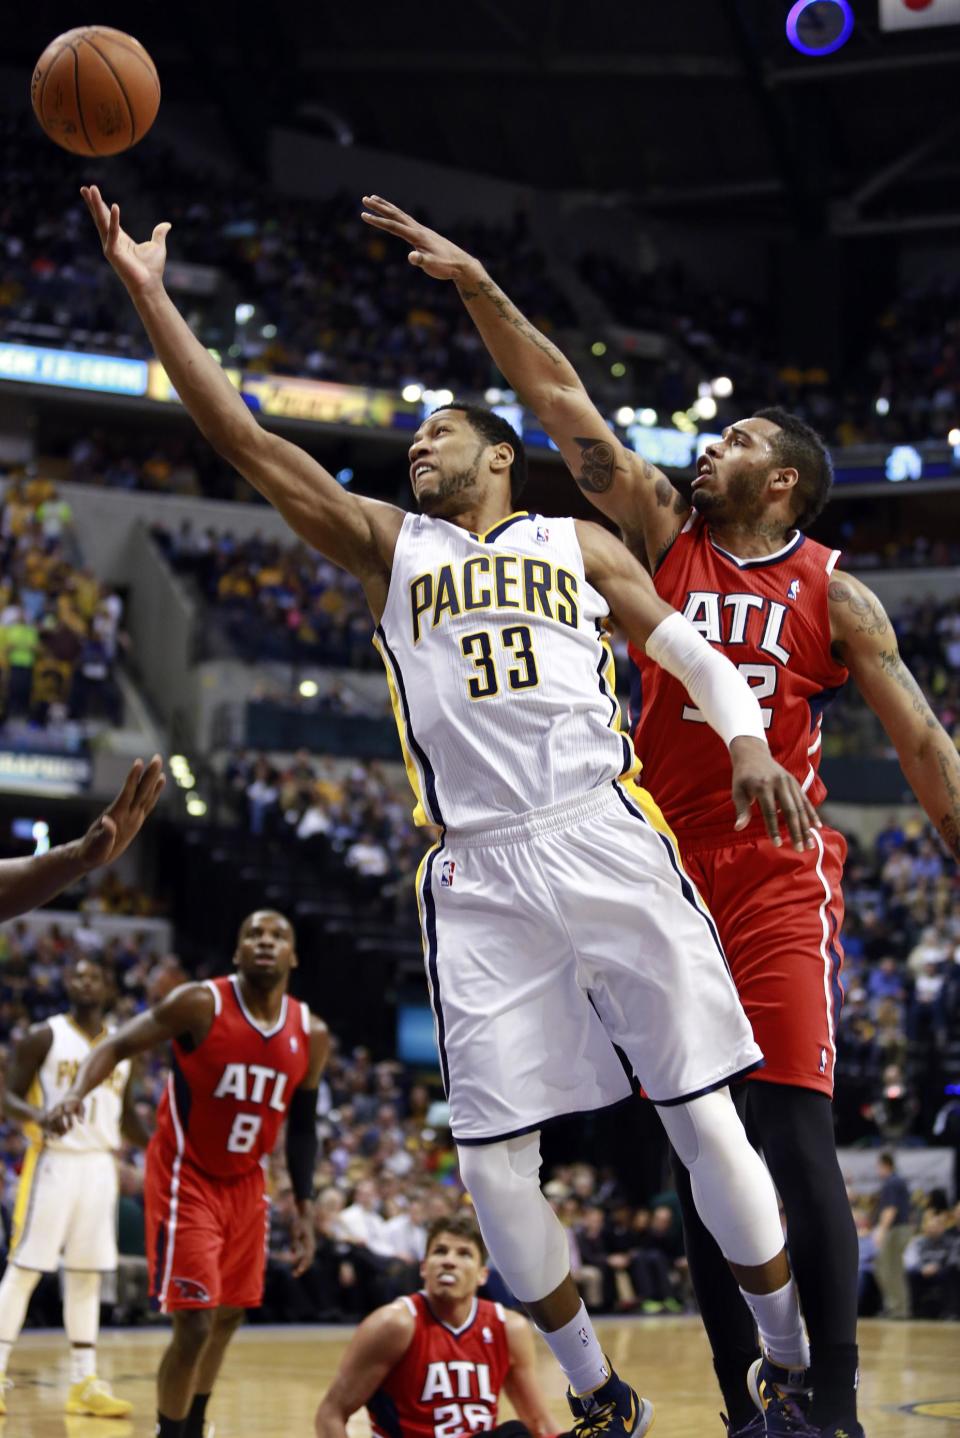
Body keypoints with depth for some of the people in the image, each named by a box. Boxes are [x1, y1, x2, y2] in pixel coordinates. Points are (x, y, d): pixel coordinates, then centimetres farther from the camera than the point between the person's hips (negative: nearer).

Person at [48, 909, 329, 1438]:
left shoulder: (310, 1035, -2)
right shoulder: (200, 1005, -17)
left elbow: (301, 1126, 10)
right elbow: (118, 1045, -15)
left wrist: (304, 1208, 9)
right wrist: (77, 1093, -34)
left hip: (245, 1184, 6)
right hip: (185, 1178, -6)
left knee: (229, 1317, 15)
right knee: (195, 1324, -12)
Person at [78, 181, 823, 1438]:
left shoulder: (578, 545, 15)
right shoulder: (388, 547, 17)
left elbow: (692, 655, 13)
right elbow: (246, 440, 9)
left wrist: (746, 737, -9)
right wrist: (150, 297, 3)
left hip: (609, 845, -2)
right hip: (479, 876, 2)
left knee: (705, 1120, -4)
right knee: (492, 1158, -3)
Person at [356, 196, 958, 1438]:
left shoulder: (834, 597, 2)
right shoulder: (663, 537, 10)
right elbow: (562, 402, 5)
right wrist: (474, 284, -1)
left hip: (779, 880, -4)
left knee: (793, 1129, -13)